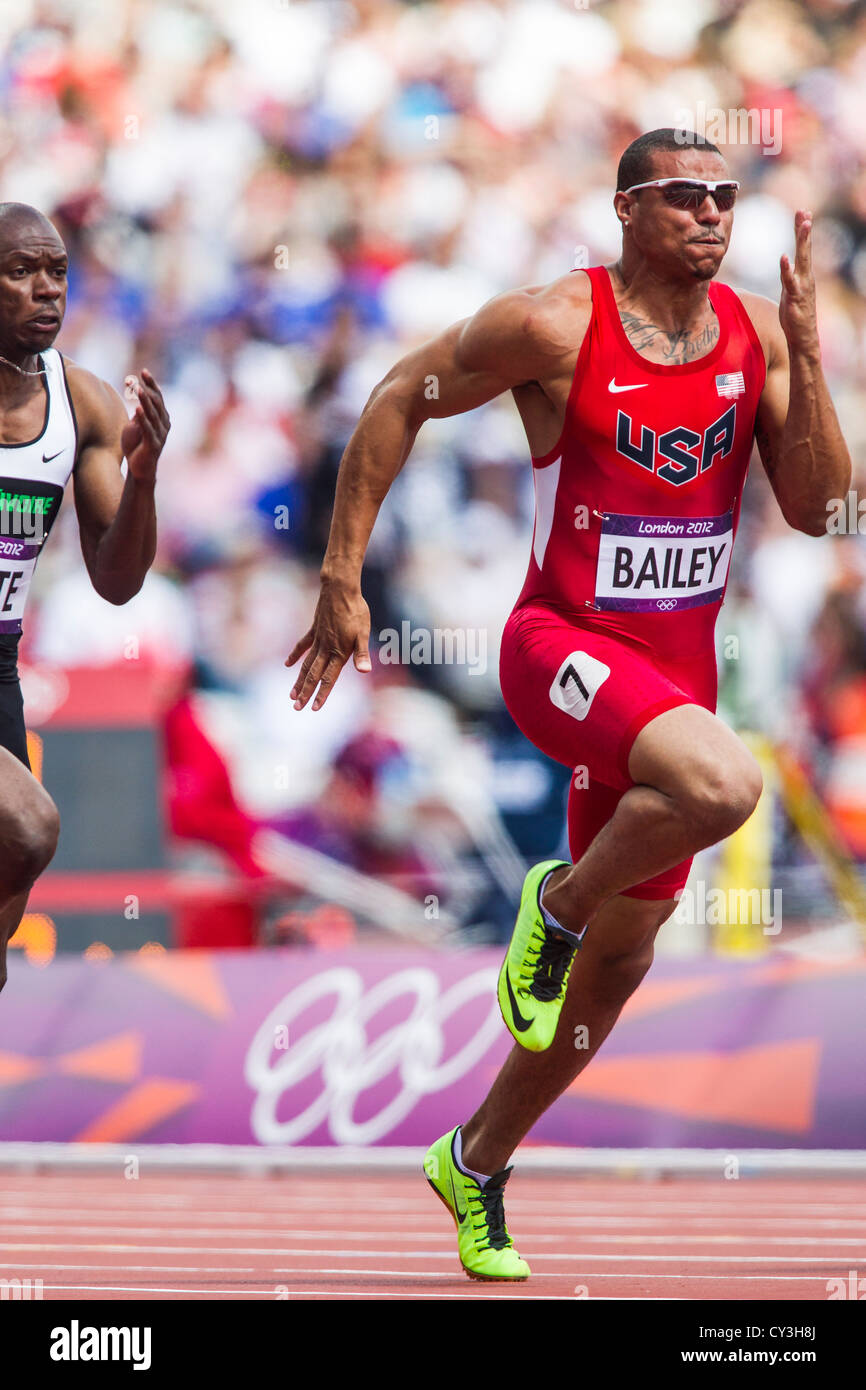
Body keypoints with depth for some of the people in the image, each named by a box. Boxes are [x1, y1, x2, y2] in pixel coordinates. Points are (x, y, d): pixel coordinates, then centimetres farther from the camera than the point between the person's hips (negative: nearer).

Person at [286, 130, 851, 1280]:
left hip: (675, 666, 6)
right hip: (564, 643, -6)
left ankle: (477, 1163, 32)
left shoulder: (756, 334, 1)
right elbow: (400, 402, -3)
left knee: (623, 953, 13)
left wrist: (806, 353, -15)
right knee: (721, 783, -35)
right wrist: (341, 579, -5)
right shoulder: (555, 325, -13)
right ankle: (559, 902, -6)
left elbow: (818, 511, -3)